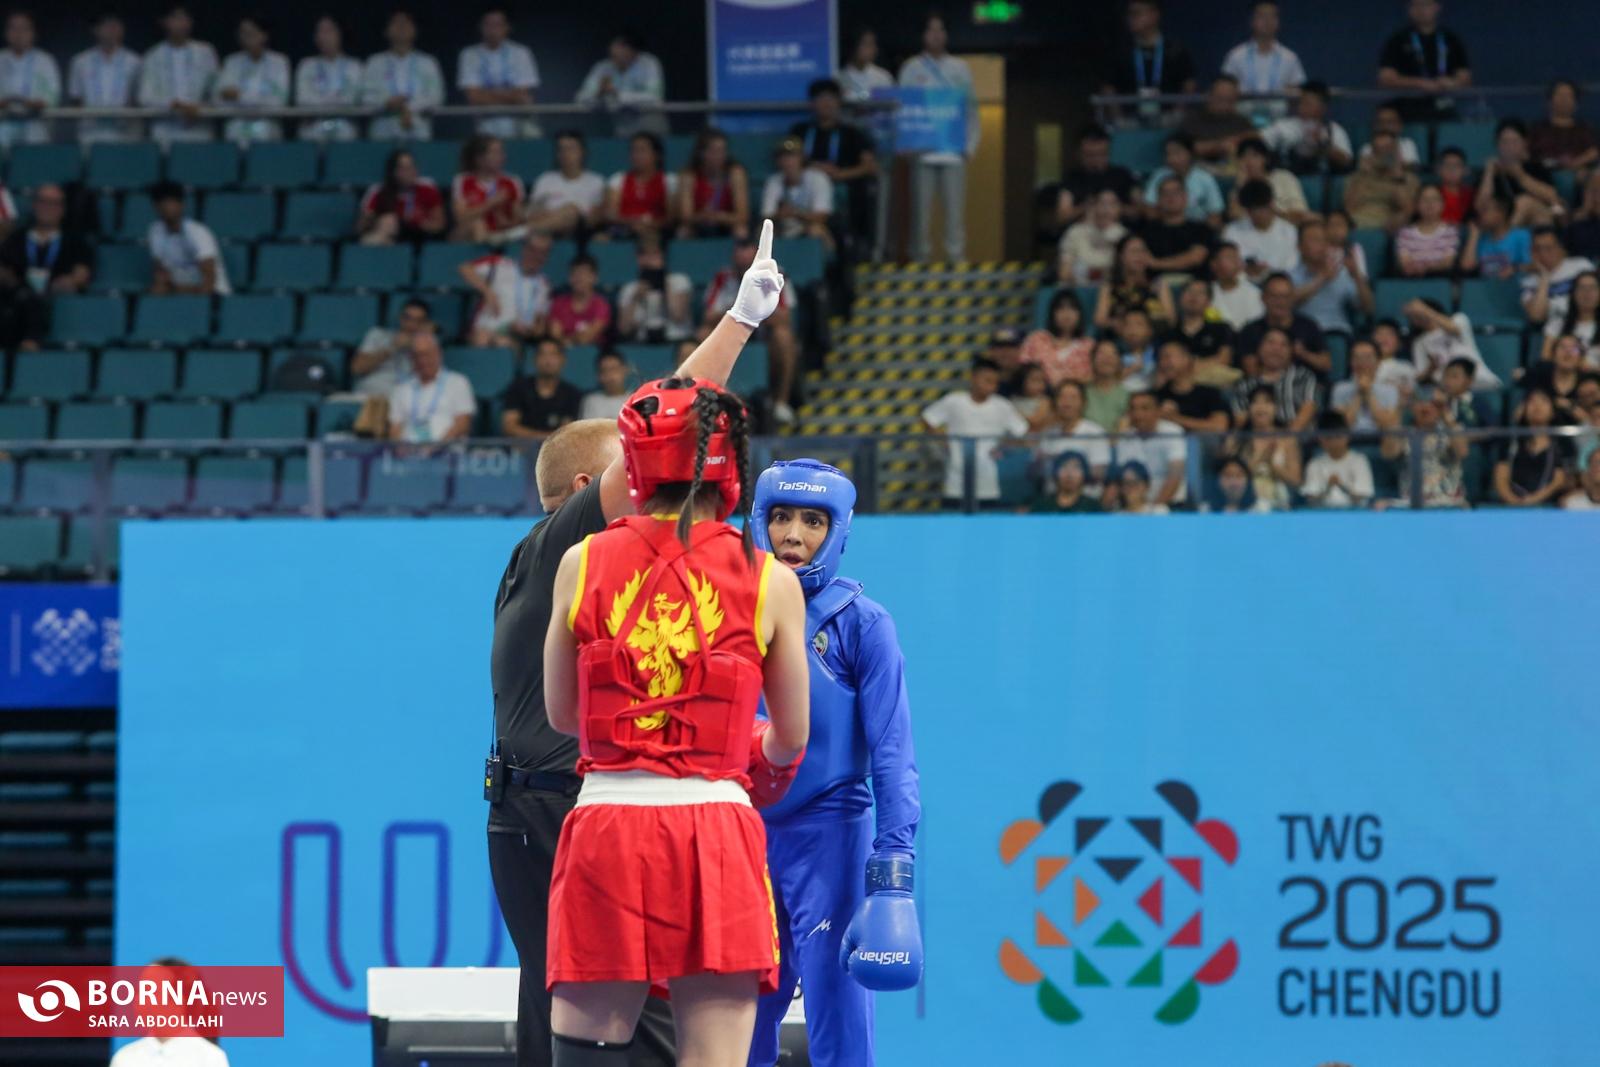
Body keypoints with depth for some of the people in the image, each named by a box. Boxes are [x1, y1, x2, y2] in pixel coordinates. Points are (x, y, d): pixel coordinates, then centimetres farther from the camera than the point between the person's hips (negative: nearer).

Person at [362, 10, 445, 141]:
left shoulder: (427, 63, 13)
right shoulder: (375, 63, 13)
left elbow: (435, 96, 4)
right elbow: (367, 96, 5)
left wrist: (410, 108, -11)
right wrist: (387, 102, -15)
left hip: (418, 133, 0)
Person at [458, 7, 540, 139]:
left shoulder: (520, 53, 2)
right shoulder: (469, 55, 3)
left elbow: (522, 96, -1)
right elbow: (474, 97, -5)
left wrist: (488, 95, -6)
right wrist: (508, 95, -5)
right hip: (488, 128, 0)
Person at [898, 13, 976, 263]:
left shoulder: (960, 69, 12)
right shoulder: (911, 69, 7)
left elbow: (971, 109, 12)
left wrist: (970, 145, 1)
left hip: (953, 151, 1)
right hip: (923, 152, -1)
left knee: (954, 210, -3)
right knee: (922, 209, -3)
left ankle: (957, 258, 1)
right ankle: (920, 258, 3)